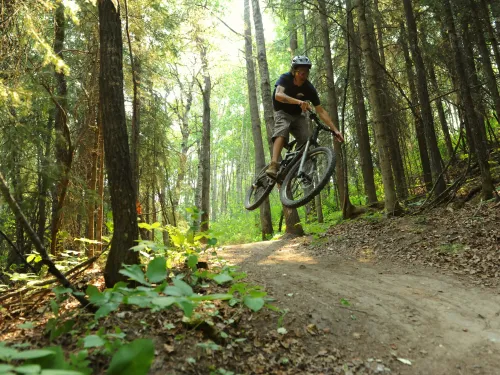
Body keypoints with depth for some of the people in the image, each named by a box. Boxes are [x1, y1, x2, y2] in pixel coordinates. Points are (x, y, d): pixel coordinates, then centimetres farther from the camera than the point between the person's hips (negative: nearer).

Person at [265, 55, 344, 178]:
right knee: (281, 132, -33)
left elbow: (321, 111, -15)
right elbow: (278, 95, -41)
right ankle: (273, 165, -47)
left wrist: (335, 130, -23)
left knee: (307, 141, -17)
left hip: (298, 115, 3)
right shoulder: (285, 78, -21)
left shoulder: (309, 88, -16)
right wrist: (298, 101, -58)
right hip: (282, 113, -3)